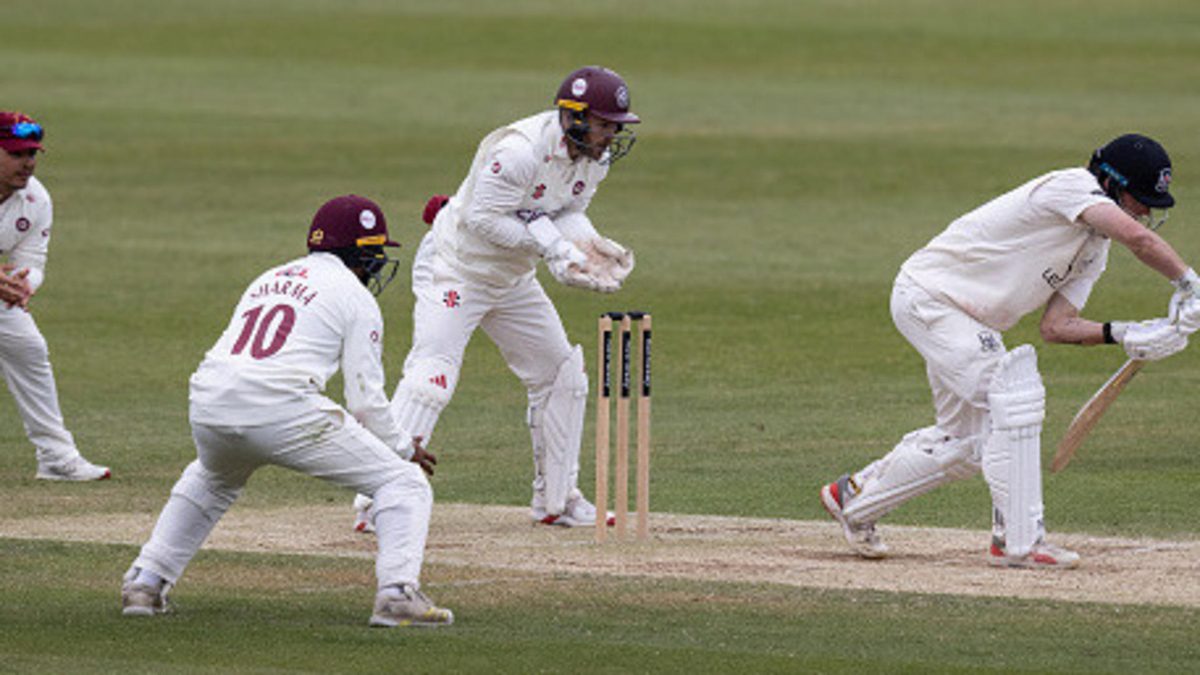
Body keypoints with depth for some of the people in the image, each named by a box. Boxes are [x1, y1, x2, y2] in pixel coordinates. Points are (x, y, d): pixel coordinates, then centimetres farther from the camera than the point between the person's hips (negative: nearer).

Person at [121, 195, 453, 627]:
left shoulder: (268, 280, 28)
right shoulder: (354, 296, 9)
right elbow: (365, 397, 2)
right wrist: (403, 448, 19)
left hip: (208, 405, 6)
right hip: (282, 411, -6)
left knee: (209, 482, 40)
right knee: (404, 484, 3)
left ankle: (145, 583, 30)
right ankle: (398, 594, -16)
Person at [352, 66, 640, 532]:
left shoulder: (596, 156, -4)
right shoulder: (520, 150, -30)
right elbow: (481, 218, -28)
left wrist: (587, 247, -16)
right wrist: (549, 241, -29)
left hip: (512, 280, 9)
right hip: (454, 269, -9)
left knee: (561, 374, 12)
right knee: (432, 372, -22)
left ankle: (556, 499, 25)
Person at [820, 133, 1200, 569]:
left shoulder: (1094, 250, 6)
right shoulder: (1073, 186, -21)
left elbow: (1055, 325, -1)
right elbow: (1137, 237, -38)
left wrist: (1121, 334, -13)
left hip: (971, 321, 10)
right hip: (927, 297, -10)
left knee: (966, 443, 15)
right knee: (1015, 397, -21)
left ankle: (853, 496, 32)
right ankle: (1019, 541, -19)